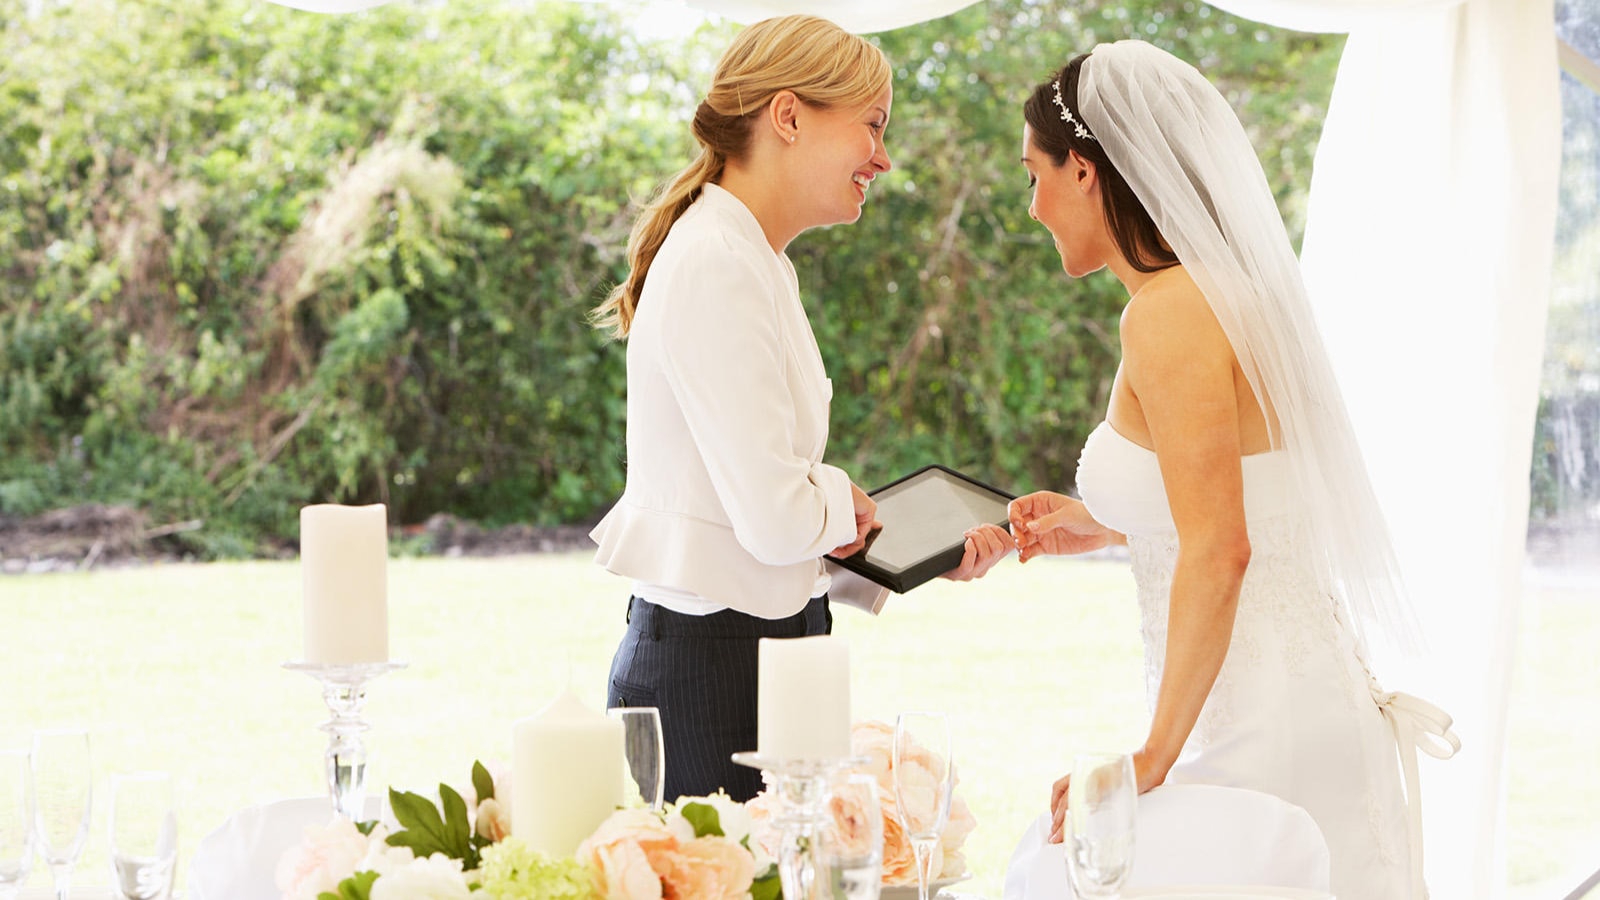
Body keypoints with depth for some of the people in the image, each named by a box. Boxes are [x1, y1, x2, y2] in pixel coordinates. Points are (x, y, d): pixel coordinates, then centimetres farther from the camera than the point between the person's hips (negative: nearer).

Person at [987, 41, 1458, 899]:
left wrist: (1154, 758, -21)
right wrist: (1106, 526, 25)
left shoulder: (1171, 314, -15)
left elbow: (1220, 551, -22)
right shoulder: (1225, 294, 13)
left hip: (1256, 724, -9)